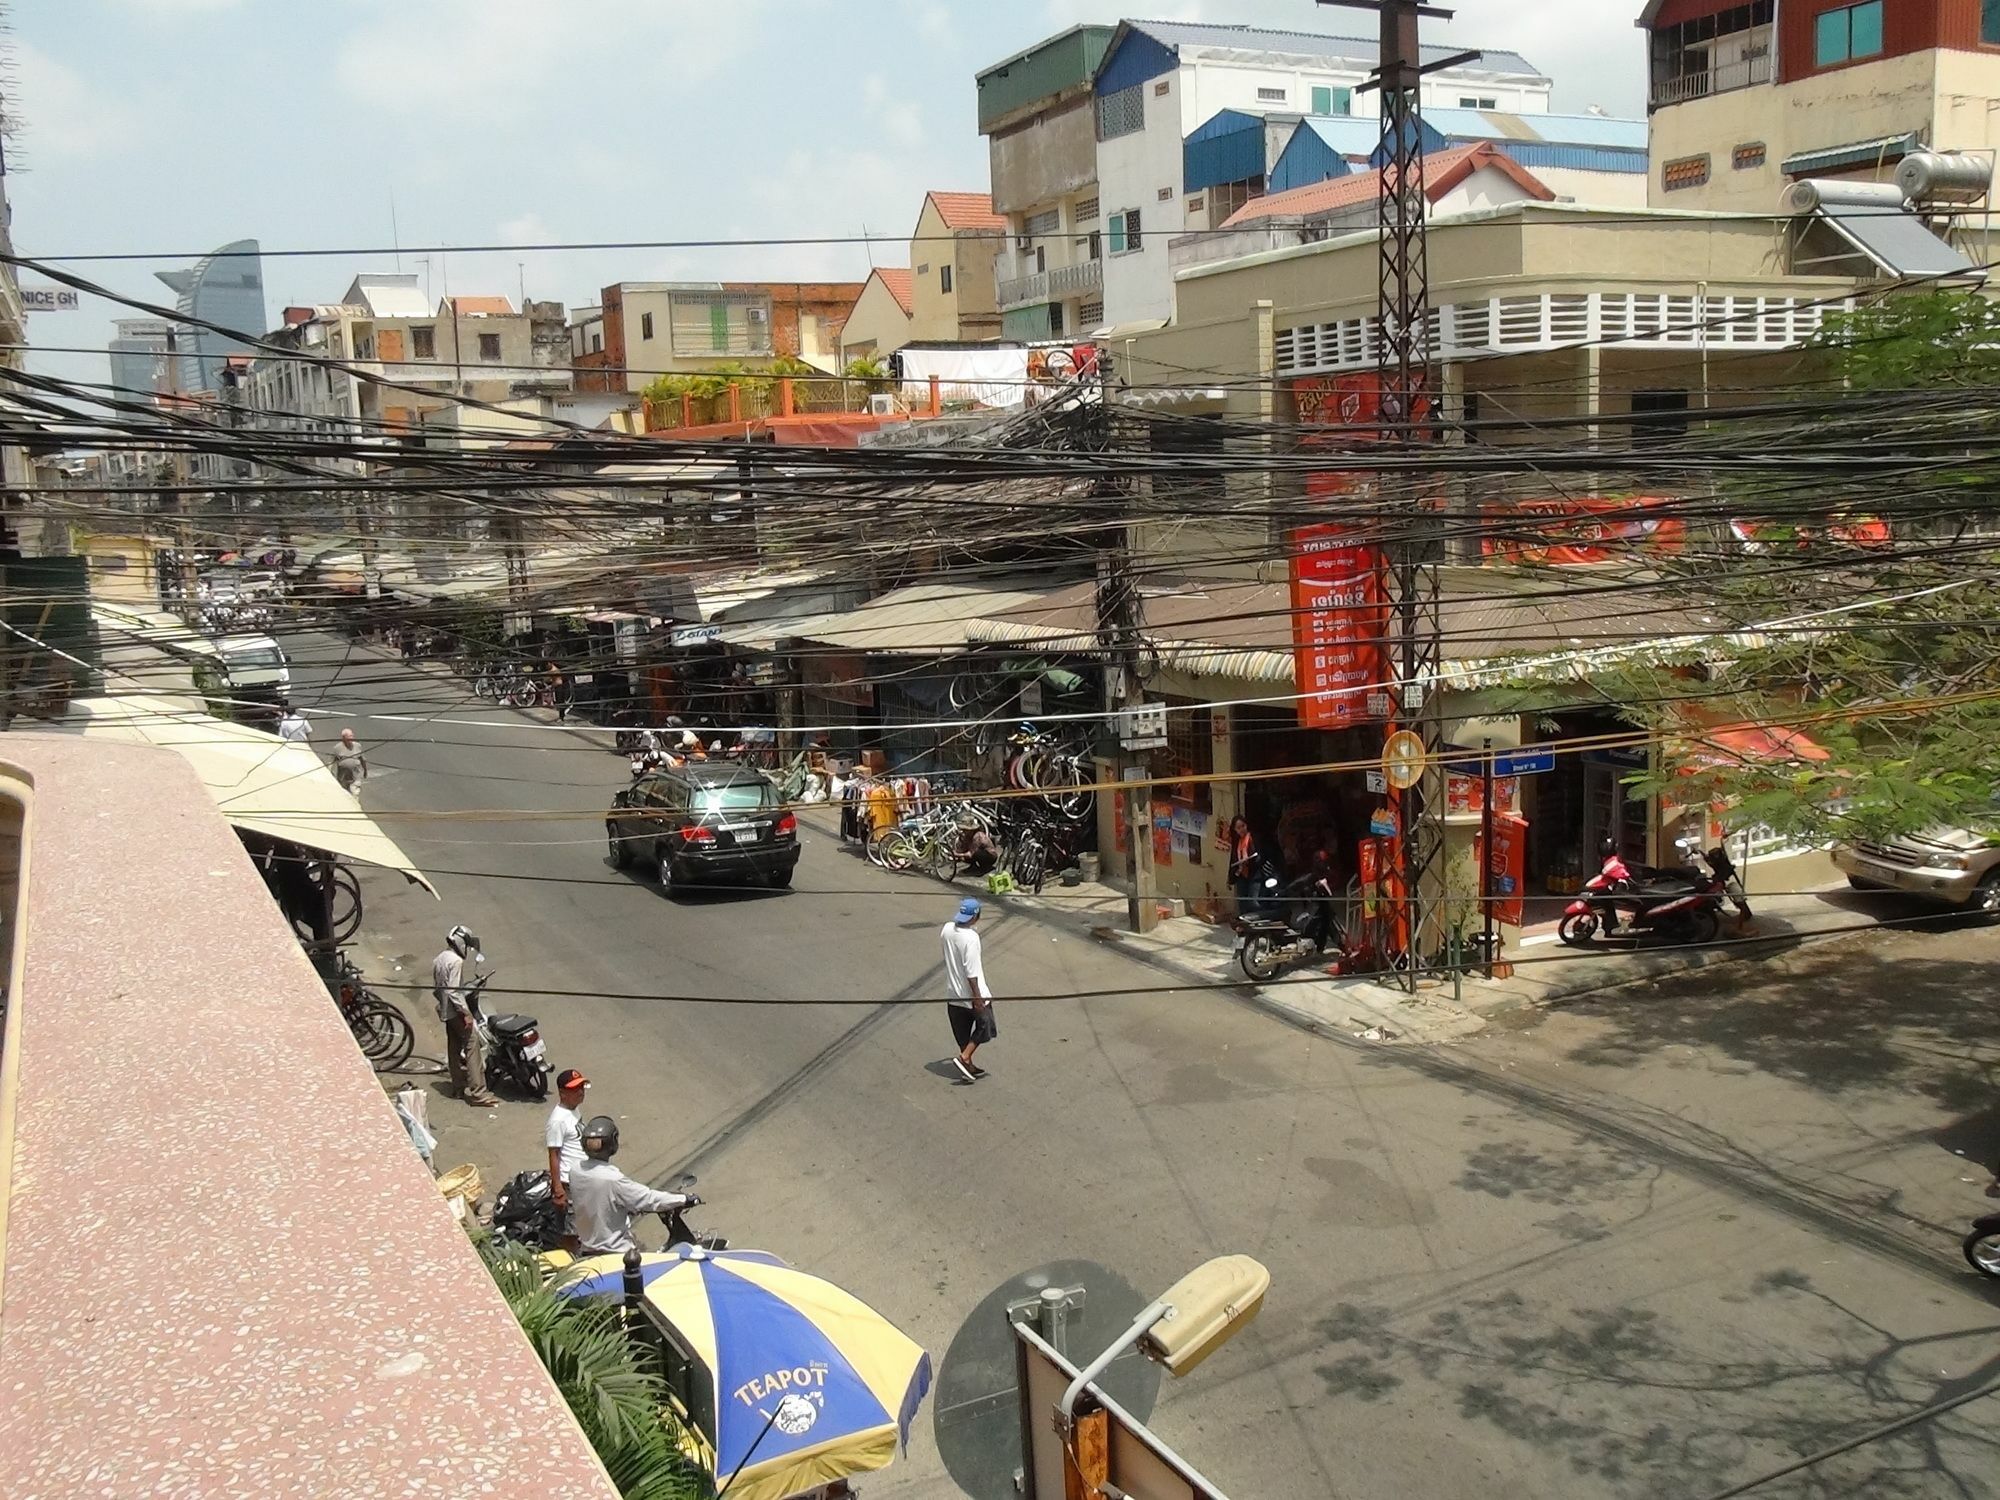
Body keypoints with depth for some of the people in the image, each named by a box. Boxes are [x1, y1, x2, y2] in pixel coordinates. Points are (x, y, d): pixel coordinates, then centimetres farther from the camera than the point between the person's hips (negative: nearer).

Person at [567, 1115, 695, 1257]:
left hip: (585, 1250, 7)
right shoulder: (612, 1179, -26)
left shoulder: (575, 1171, -5)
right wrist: (684, 1199, -11)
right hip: (616, 1253, -7)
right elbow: (649, 1199, -21)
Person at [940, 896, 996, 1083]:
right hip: (971, 994, -7)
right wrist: (977, 996, -19)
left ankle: (968, 1067, 28)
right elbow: (971, 971, -25)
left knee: (963, 1032, 18)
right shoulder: (971, 937, -27)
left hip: (954, 993, 7)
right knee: (984, 1027, 12)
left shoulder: (947, 929, -6)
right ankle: (963, 1058, 1)